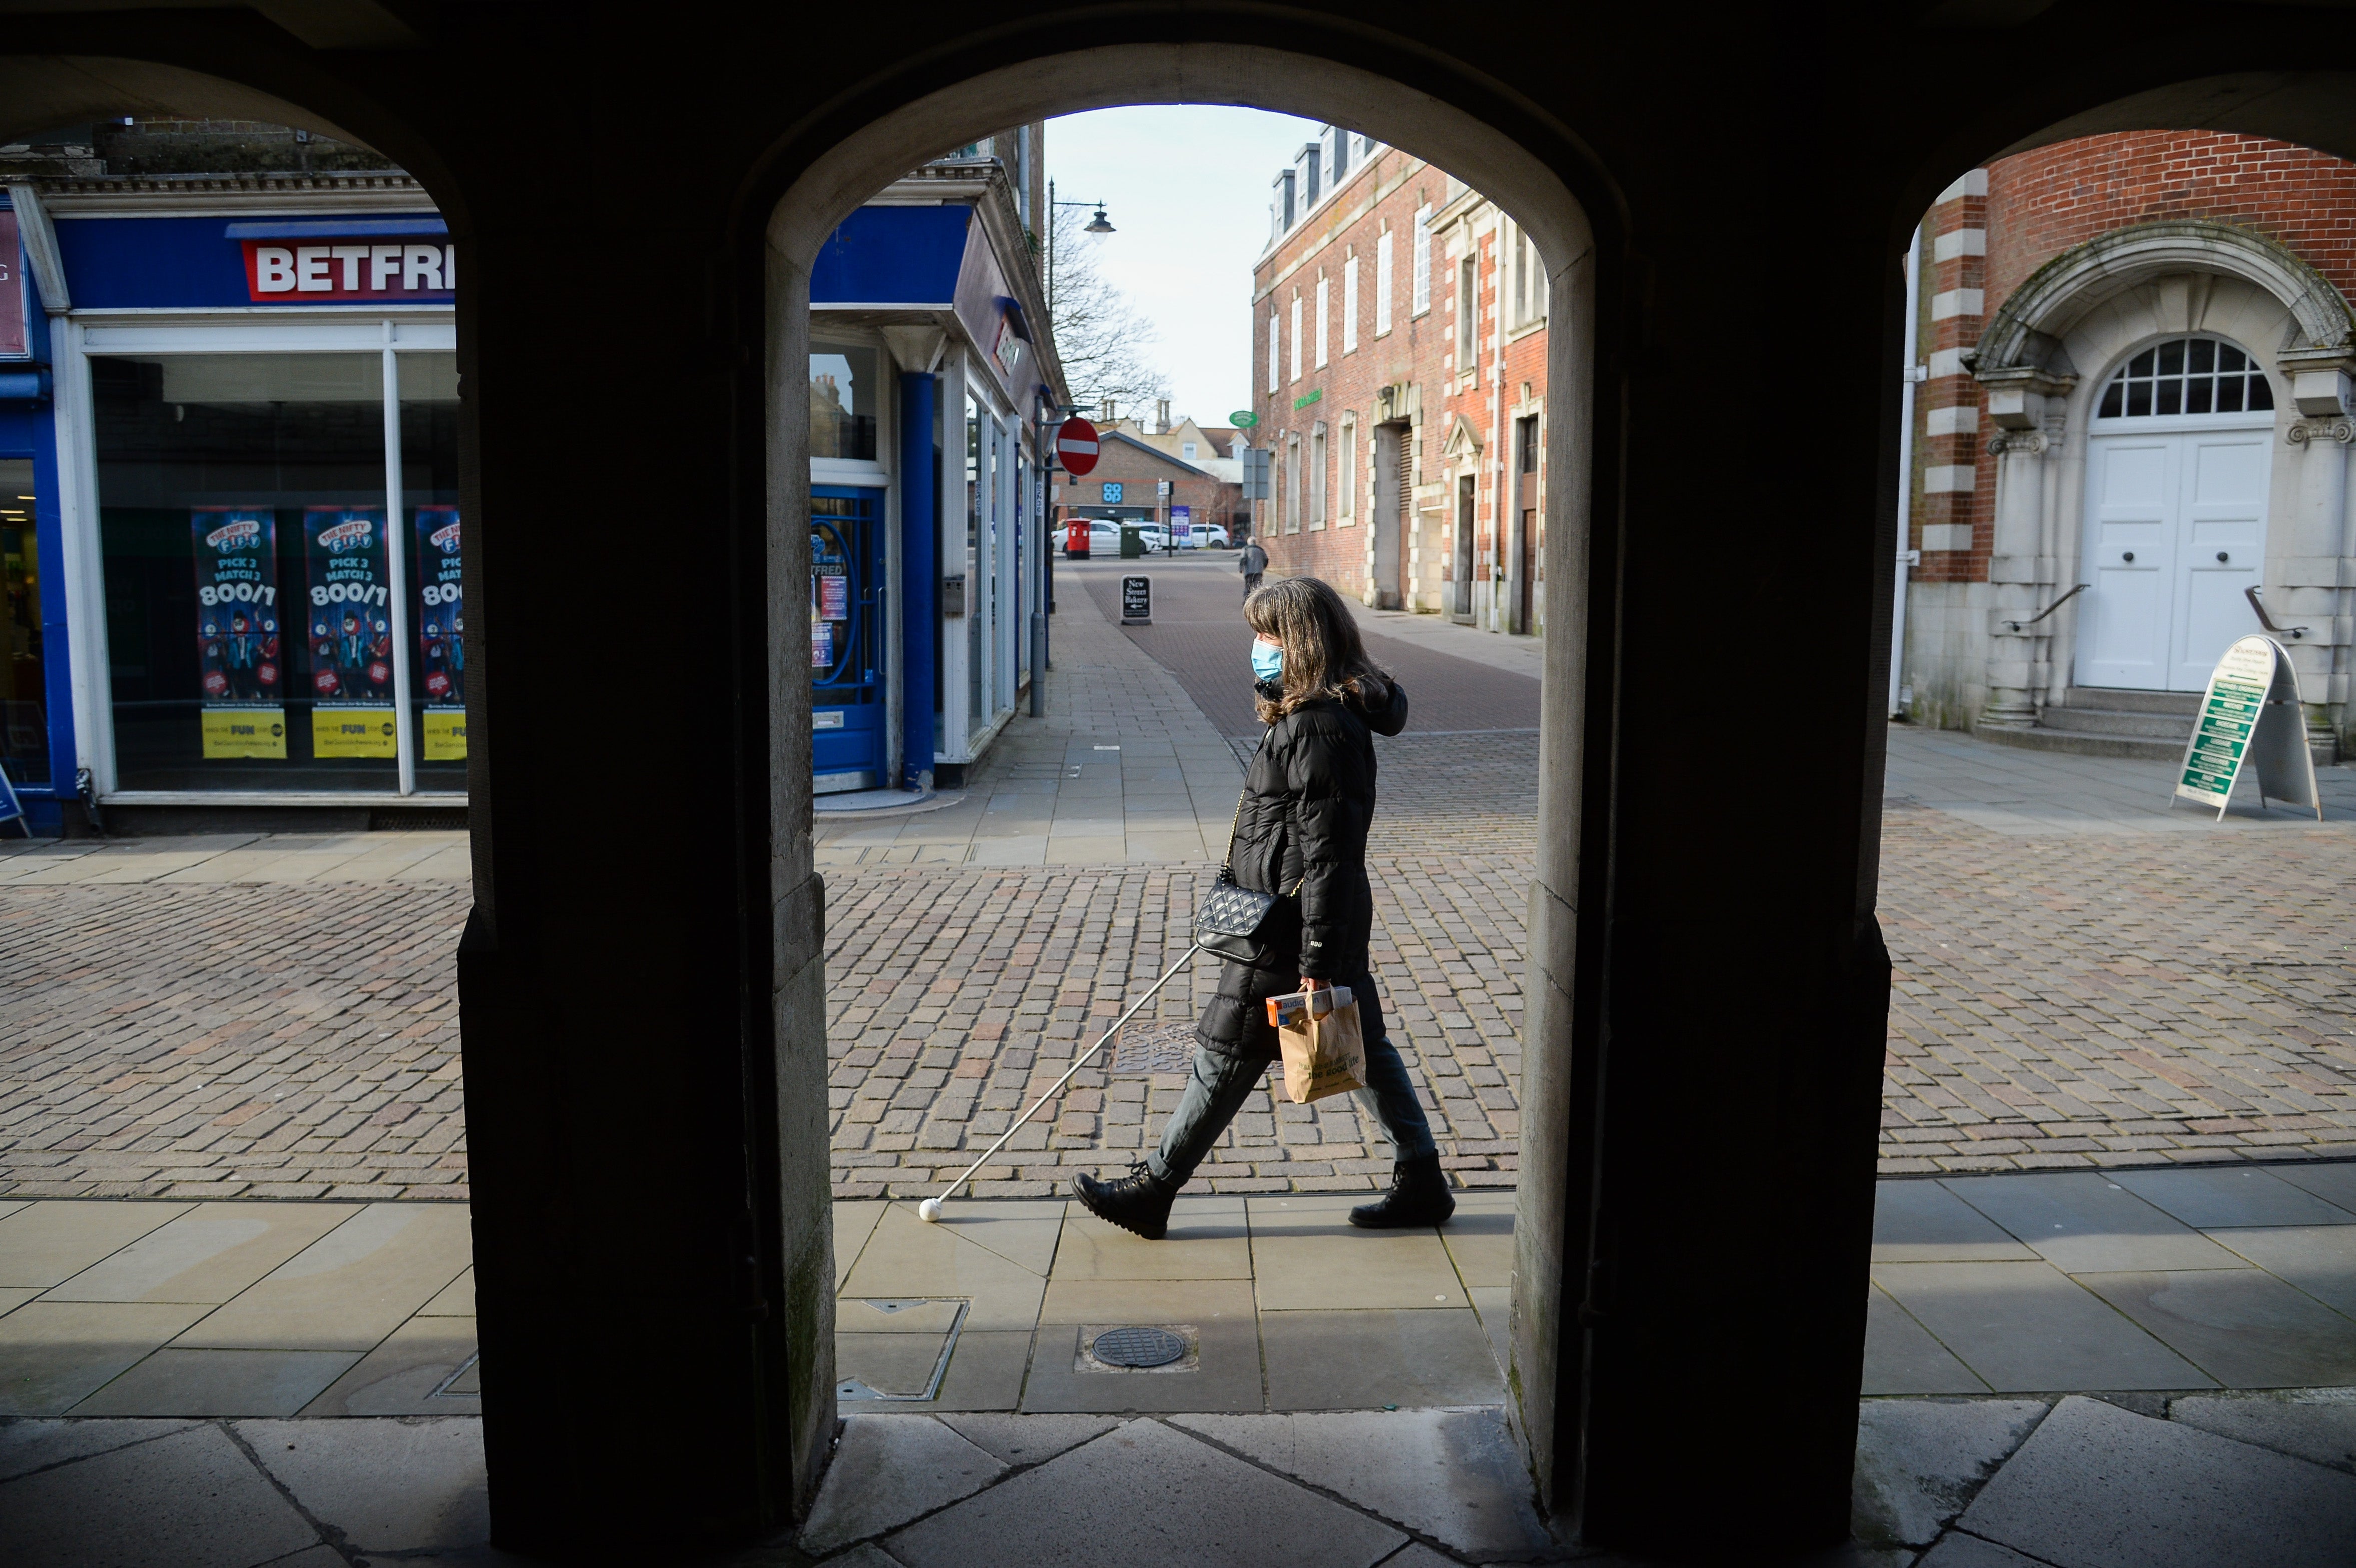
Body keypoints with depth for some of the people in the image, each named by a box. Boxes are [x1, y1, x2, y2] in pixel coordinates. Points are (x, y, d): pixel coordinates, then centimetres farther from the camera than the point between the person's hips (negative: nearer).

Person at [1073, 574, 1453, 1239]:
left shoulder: (1317, 729, -21)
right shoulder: (1312, 715, 11)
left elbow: (1327, 855, -23)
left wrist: (1316, 964, -22)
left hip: (1291, 932, -10)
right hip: (1331, 925, 10)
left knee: (1226, 1055, 1)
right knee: (1362, 1046, 14)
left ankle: (1152, 1190, 13)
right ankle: (1422, 1182, 23)